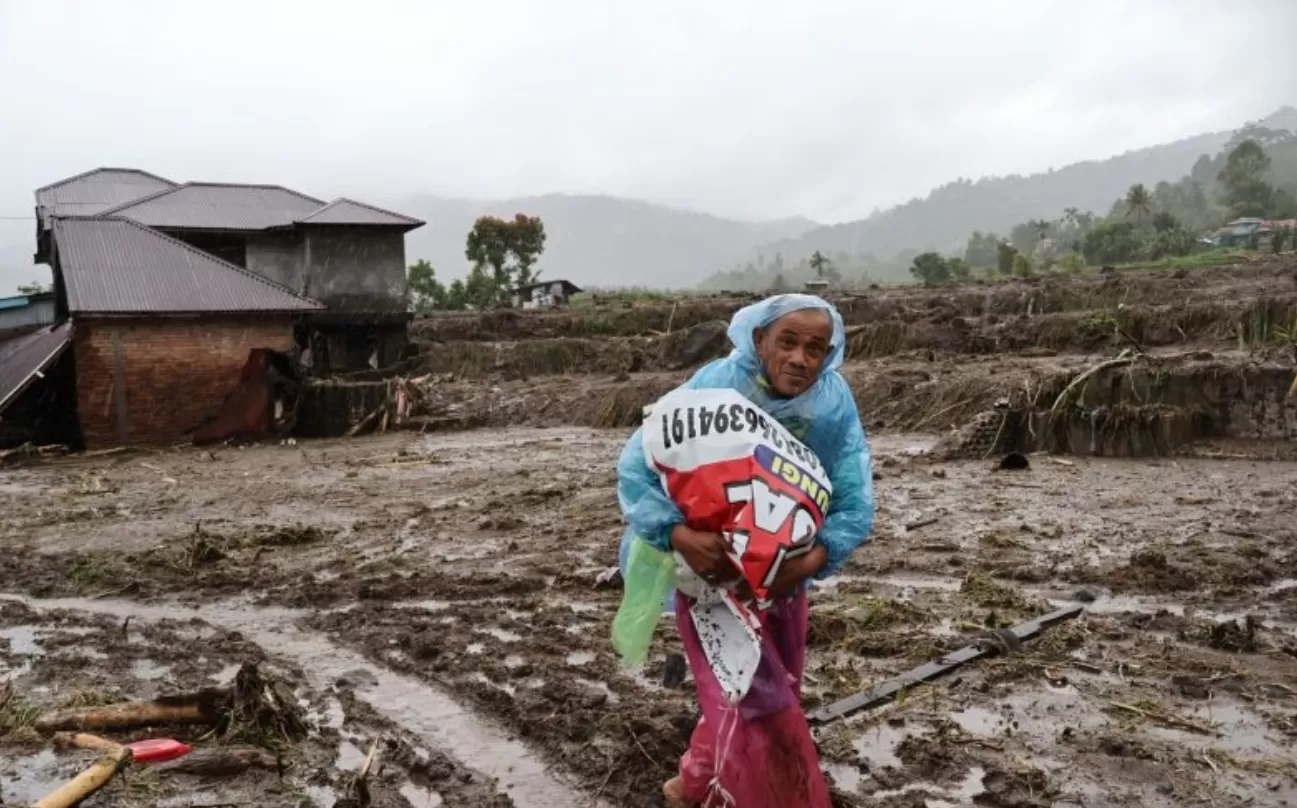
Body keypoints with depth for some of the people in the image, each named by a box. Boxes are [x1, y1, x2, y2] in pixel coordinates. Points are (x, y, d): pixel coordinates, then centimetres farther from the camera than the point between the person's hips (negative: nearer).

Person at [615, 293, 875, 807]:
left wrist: (811, 561, -34)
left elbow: (856, 501, -17)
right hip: (709, 565, -5)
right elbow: (636, 467, -26)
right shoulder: (714, 388, -29)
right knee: (752, 700, -2)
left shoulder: (835, 403, -20)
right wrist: (678, 534, -42)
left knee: (776, 691, 21)